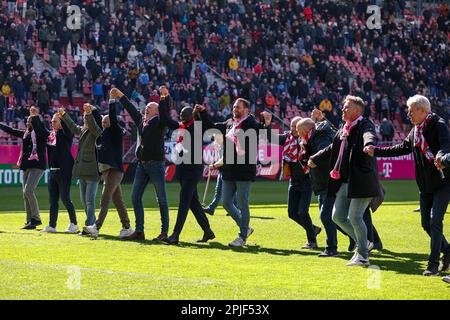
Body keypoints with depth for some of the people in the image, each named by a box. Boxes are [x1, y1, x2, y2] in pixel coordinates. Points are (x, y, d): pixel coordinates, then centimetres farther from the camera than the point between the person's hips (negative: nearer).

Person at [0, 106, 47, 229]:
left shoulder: (41, 133, -4)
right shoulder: (25, 133, 16)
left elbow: (38, 128, -26)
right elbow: (11, 131, 25)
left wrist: (35, 116, -32)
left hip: (37, 165, -8)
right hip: (27, 166, 8)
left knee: (28, 191, -18)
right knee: (26, 193, 5)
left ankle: (36, 219, -11)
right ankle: (30, 221, 9)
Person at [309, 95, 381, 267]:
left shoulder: (365, 125, -8)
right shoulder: (343, 129, 17)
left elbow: (369, 136, -32)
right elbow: (332, 148, 34)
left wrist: (369, 144, -56)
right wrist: (315, 159, 44)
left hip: (361, 181, -9)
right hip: (345, 182, 9)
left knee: (354, 216, -10)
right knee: (338, 216, 10)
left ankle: (363, 256, 2)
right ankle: (362, 243, 26)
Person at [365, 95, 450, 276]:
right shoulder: (415, 131, 13)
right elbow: (402, 148, 19)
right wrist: (376, 152, 13)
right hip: (425, 185, 8)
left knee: (435, 221, -14)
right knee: (426, 224, 9)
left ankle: (433, 264, -10)